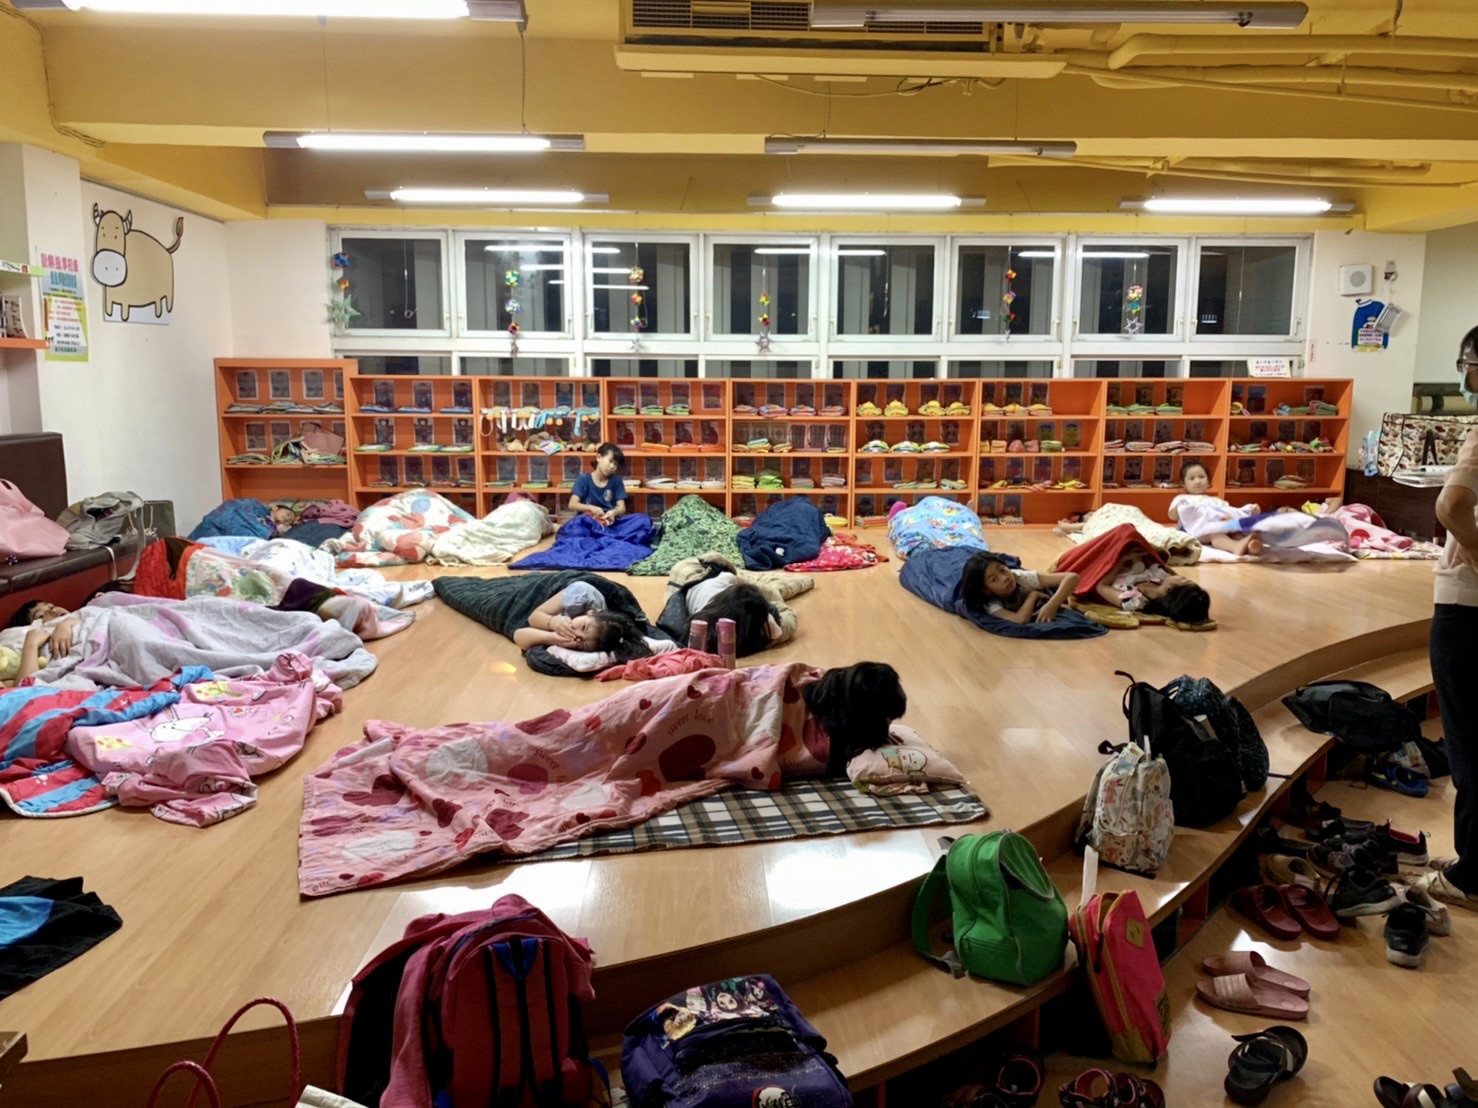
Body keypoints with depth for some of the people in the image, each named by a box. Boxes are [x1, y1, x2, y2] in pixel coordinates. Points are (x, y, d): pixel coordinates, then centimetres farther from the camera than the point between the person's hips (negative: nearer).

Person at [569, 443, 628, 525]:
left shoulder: (616, 481, 5)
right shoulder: (584, 479, 1)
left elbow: (622, 508, -2)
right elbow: (572, 505, -8)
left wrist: (614, 512, -26)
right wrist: (591, 508, -27)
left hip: (610, 521, 1)